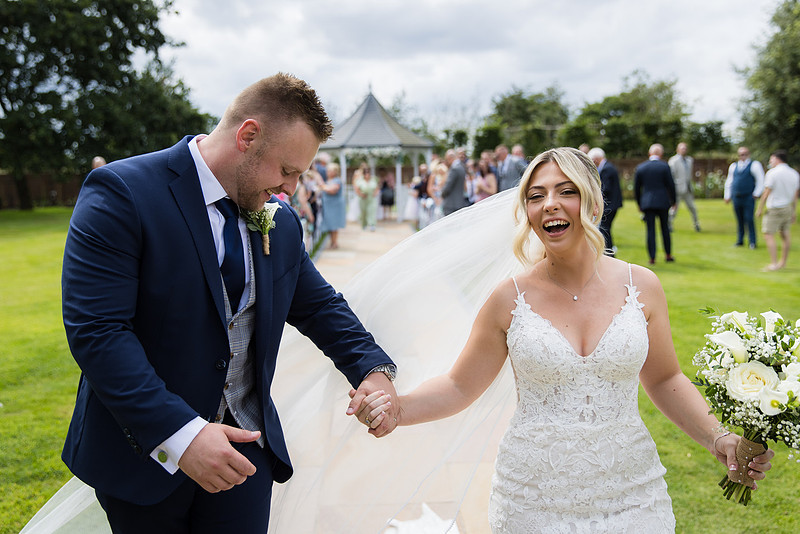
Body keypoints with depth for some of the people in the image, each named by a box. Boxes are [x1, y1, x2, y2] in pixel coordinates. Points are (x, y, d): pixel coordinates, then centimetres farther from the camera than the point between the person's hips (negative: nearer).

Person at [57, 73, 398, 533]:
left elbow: (318, 305, 13)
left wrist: (373, 369, -5)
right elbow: (96, 330, -23)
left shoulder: (282, 222, 3)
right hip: (144, 451, -4)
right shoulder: (121, 193, -16)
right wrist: (178, 434, -29)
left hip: (243, 444, 4)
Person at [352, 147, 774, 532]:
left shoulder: (641, 287, -2)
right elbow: (460, 386, -1)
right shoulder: (510, 300, -7)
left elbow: (664, 380, 8)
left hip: (630, 496, 2)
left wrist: (718, 440, -4)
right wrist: (395, 409, -16)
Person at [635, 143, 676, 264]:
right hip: (663, 202, -1)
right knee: (665, 228, 12)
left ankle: (652, 257, 0)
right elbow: (671, 185, -3)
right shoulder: (664, 166, -5)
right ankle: (668, 255, 19)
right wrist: (673, 201, 10)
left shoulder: (640, 167, 2)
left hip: (647, 203, 1)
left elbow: (636, 188, 6)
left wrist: (639, 204, 16)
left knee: (650, 230, 2)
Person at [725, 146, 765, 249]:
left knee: (749, 219, -9)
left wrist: (756, 194, -7)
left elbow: (761, 181, -2)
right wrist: (727, 196, 18)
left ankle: (752, 242, 0)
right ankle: (740, 240, 18)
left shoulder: (754, 165, -2)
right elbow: (729, 182, 21)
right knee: (739, 220, 9)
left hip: (748, 198, -5)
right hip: (736, 198, 5)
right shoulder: (733, 166, 14)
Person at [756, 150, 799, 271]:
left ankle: (774, 264, -12)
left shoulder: (773, 173, -13)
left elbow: (766, 193, -13)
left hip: (774, 209, -8)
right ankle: (783, 261, 22)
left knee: (768, 235, -6)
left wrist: (760, 209, -5)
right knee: (785, 235, 13)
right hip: (788, 208, 8)